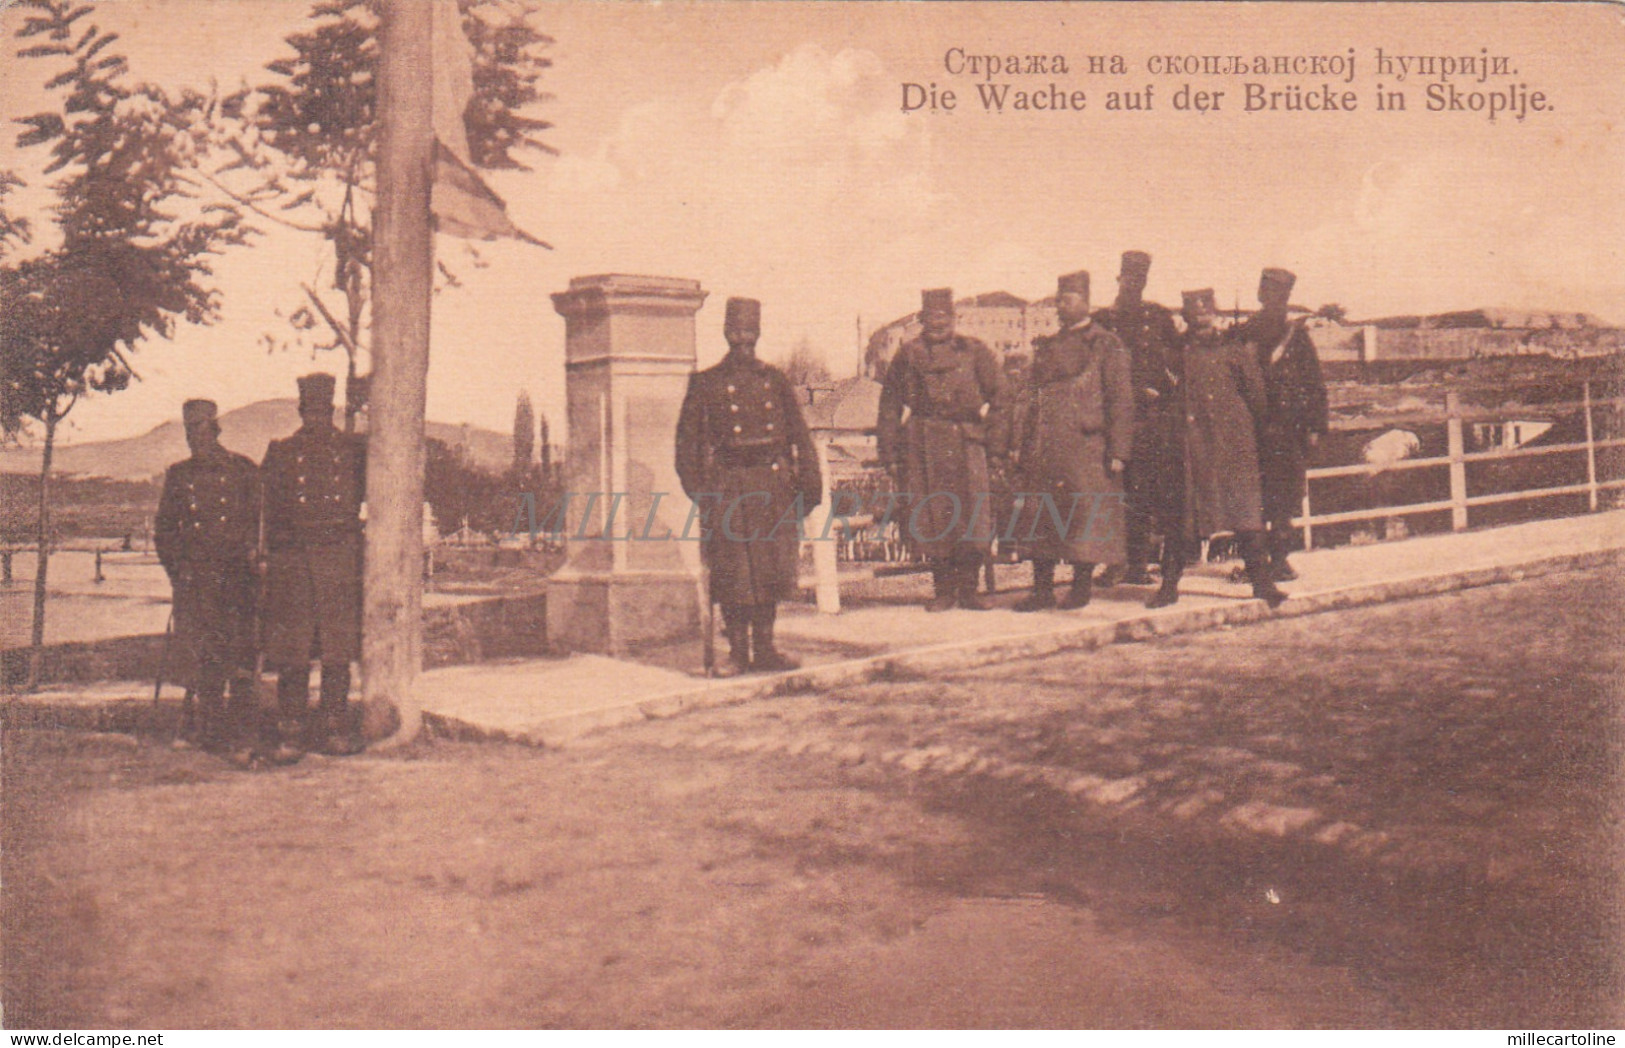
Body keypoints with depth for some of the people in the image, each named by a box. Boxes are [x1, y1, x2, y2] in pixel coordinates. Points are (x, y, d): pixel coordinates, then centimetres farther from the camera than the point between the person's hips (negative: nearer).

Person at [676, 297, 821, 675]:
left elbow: (798, 435, 12)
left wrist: (809, 484, 4)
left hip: (773, 485, 3)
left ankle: (764, 649, 16)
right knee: (733, 573, -2)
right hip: (728, 485, -3)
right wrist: (700, 490, -11)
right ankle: (738, 653, 7)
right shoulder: (706, 384, 3)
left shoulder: (776, 381, 11)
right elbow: (688, 442, 0)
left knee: (771, 568, 6)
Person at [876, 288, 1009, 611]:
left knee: (973, 515, -9)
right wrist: (889, 453, 6)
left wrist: (995, 444, 2)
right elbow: (889, 406, 12)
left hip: (965, 442, -1)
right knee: (928, 520, 1)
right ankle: (943, 589, 14)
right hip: (921, 444, 1)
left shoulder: (973, 351, 8)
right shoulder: (908, 355, 10)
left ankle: (968, 588, 3)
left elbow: (999, 397, 9)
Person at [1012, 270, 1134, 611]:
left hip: (1086, 445, -5)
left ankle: (1081, 587, 8)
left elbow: (1121, 401, -5)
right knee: (1039, 518, 4)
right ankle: (1042, 589, 10)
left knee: (1085, 517, -3)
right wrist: (1025, 448, 13)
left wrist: (1117, 451, -12)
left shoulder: (1106, 345, 0)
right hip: (1046, 450, 5)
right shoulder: (1047, 348, 17)